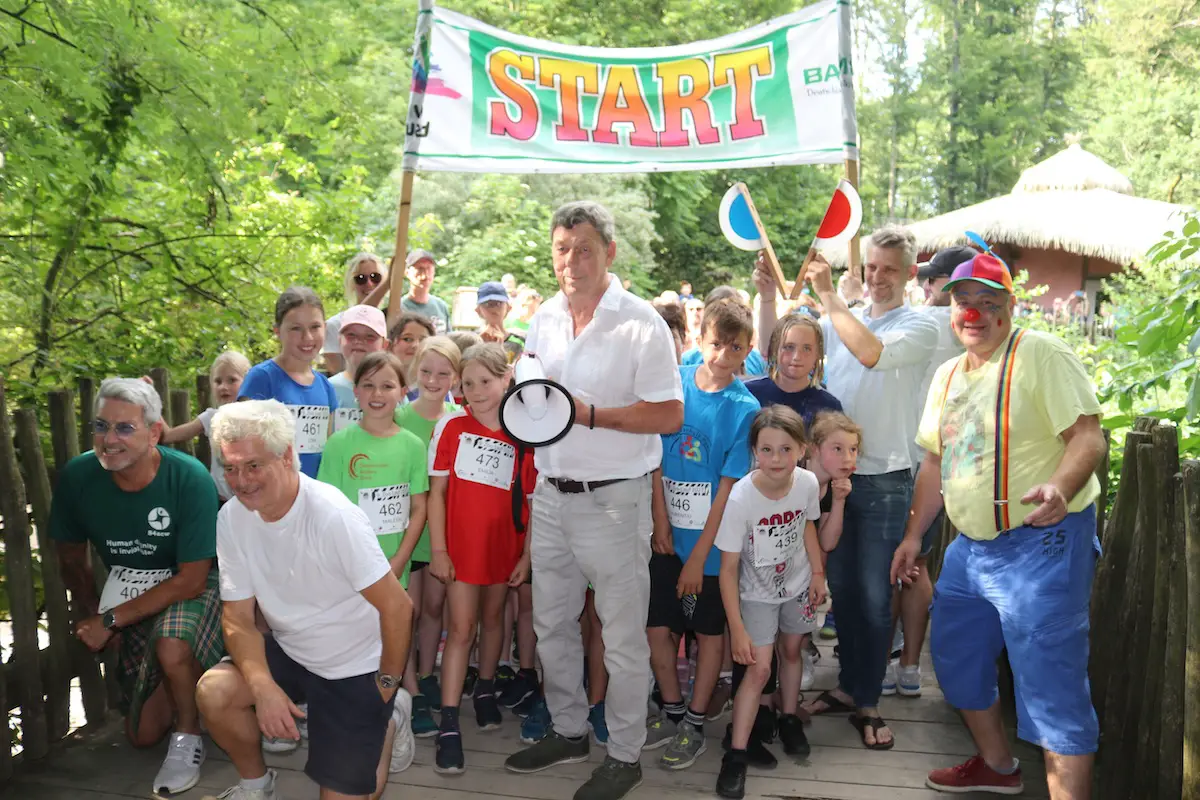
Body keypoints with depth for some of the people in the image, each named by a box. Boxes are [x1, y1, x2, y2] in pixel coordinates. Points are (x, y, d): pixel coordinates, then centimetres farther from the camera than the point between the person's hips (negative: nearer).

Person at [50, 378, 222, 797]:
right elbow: (72, 559, 2)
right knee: (142, 735, 9)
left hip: (192, 586, -4)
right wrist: (92, 618, 2)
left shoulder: (189, 479, -30)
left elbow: (190, 580, -24)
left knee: (171, 648, -38)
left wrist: (110, 620, -21)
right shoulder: (77, 477, -19)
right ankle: (184, 684, 41)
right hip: (130, 591, 4)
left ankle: (188, 737, -9)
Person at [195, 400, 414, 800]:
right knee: (213, 692, -21)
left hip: (353, 667, -4)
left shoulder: (334, 516, -29)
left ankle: (383, 720, 28)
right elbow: (238, 617, -6)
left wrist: (387, 687, -12)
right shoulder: (231, 519, -11)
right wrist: (264, 687, -22)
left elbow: (398, 607, -24)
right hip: (288, 651, 5)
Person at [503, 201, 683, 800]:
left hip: (613, 499, -6)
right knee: (551, 625, 18)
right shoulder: (543, 319, 8)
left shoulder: (641, 322, -12)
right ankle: (568, 730, 37)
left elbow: (669, 415, -15)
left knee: (622, 637, 6)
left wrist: (590, 414, -22)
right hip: (550, 496, 7)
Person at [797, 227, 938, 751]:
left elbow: (872, 352, -25)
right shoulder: (839, 321, 9)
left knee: (874, 596, 4)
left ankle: (868, 703, 18)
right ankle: (848, 684, 30)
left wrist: (827, 294, -20)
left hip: (884, 479, -4)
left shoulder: (919, 327, -5)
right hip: (834, 472, 4)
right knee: (841, 586, 14)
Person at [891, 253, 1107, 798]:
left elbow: (1088, 436, -18)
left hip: (1042, 540, -8)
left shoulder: (1042, 355, -11)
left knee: (1050, 680, -7)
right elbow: (935, 462, 17)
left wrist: (1060, 488, -37)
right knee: (955, 656, 19)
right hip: (971, 545, 9)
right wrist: (913, 535, 16)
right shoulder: (947, 375, 12)